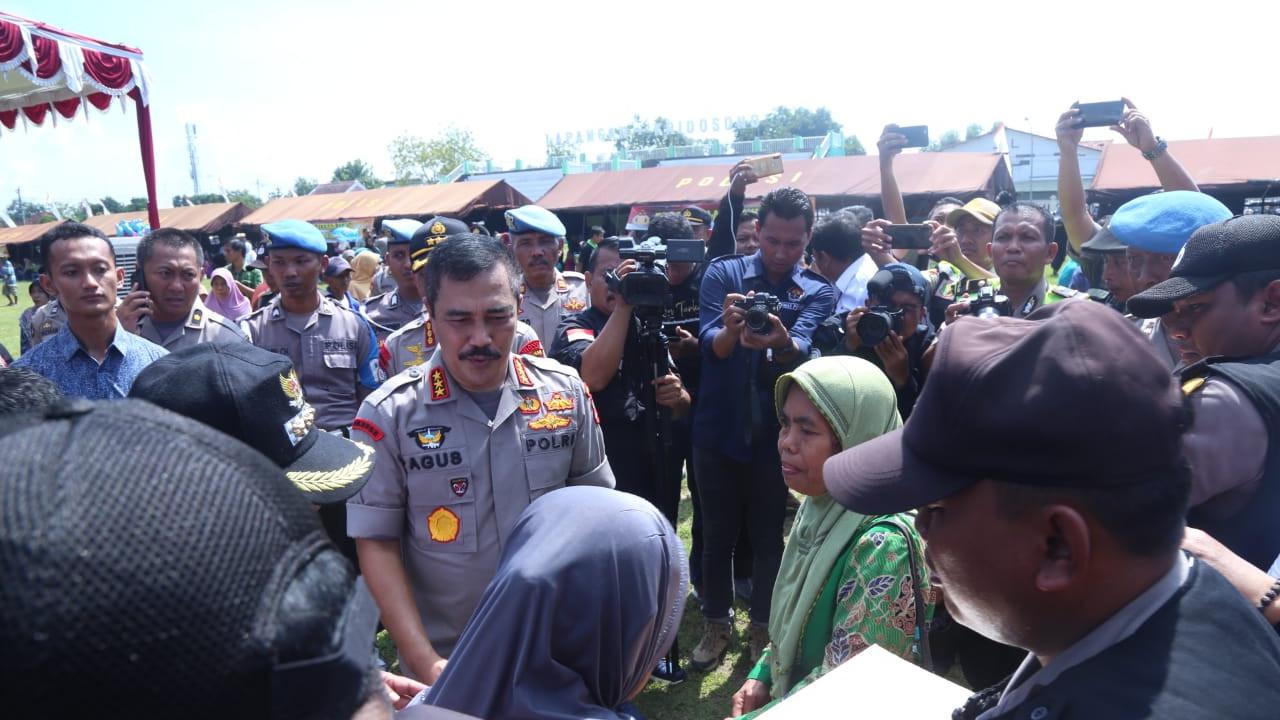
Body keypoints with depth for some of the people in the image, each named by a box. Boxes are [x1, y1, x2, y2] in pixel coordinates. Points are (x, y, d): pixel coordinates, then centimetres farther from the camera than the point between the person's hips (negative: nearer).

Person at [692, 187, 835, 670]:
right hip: (719, 430, 0)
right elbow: (710, 344, -17)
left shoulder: (818, 293, -2)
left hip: (776, 435, 0)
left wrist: (780, 342, -45)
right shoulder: (722, 274, -2)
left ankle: (762, 626, 32)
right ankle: (717, 624, 32)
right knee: (717, 533, 12)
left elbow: (802, 350, -21)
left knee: (770, 536, 11)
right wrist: (729, 330, -40)